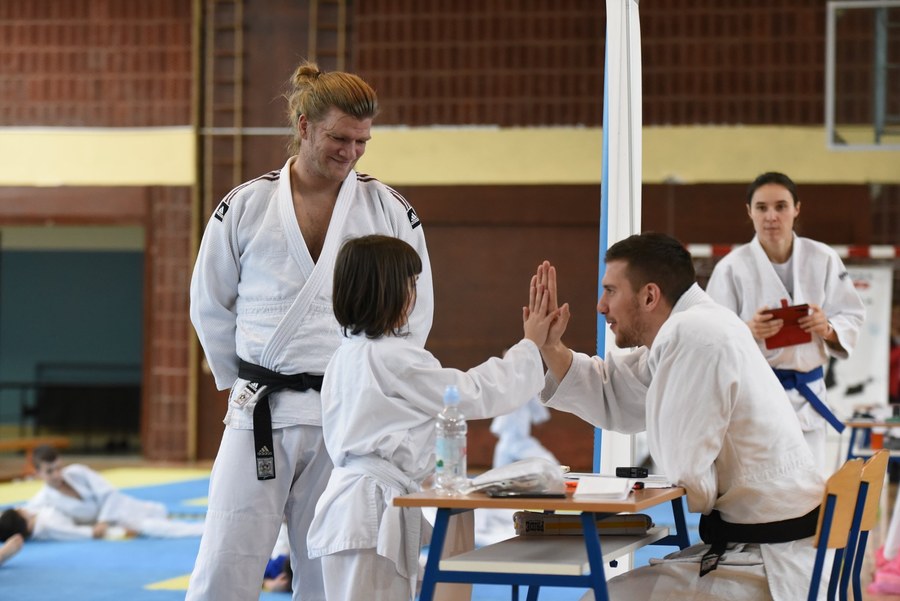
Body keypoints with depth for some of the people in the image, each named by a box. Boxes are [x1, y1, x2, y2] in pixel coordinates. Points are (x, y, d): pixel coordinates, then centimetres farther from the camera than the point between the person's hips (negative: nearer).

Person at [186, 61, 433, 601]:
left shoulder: (391, 211, 2)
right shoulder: (246, 207, 0)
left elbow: (416, 312, 9)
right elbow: (210, 304, 10)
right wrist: (244, 382, 10)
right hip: (260, 415, -1)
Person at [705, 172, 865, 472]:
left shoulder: (823, 259, 1)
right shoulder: (732, 267, -6)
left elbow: (852, 319, 5)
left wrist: (827, 328, -16)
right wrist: (747, 331, -24)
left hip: (806, 393, 3)